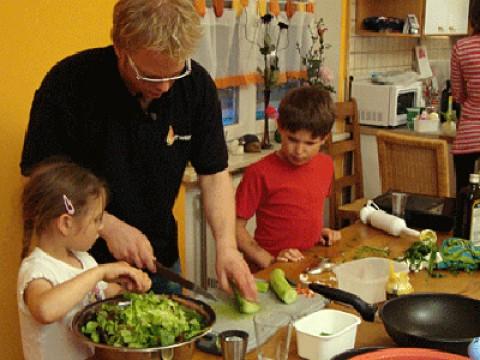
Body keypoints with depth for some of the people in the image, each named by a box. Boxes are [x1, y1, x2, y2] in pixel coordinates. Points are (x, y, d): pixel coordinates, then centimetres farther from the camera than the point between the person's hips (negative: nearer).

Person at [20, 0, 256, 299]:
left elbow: (214, 174, -7)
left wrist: (227, 244, -20)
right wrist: (108, 226, -25)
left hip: (161, 258, 4)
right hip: (84, 261, -4)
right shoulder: (68, 82, -23)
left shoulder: (196, 85, -12)